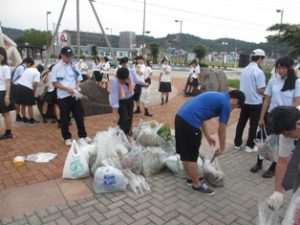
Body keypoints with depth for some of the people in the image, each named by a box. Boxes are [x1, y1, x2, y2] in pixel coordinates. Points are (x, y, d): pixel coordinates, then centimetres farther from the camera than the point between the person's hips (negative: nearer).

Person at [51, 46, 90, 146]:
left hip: (75, 95, 3)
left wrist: (75, 88, -10)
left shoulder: (74, 66, 6)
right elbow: (54, 83, -5)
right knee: (64, 118, 6)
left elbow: (79, 80, 11)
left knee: (79, 116, 8)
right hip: (63, 96, -3)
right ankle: (67, 137, 20)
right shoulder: (56, 67, -4)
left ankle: (83, 135, 22)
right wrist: (67, 89, -17)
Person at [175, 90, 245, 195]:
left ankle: (190, 177, 39)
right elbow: (222, 131, 4)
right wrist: (222, 149, 20)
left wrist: (208, 137, 35)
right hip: (189, 122, -10)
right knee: (192, 157, 7)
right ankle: (197, 184, 24)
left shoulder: (216, 96, 24)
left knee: (185, 153, 22)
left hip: (180, 116, 10)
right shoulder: (226, 104, -2)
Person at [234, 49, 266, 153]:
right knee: (253, 125, 7)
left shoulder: (244, 70, 6)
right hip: (255, 102, -6)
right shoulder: (259, 71, -17)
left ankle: (237, 143, 22)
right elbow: (260, 90, -18)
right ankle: (250, 146, 16)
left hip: (244, 101, 7)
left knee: (241, 122, 14)